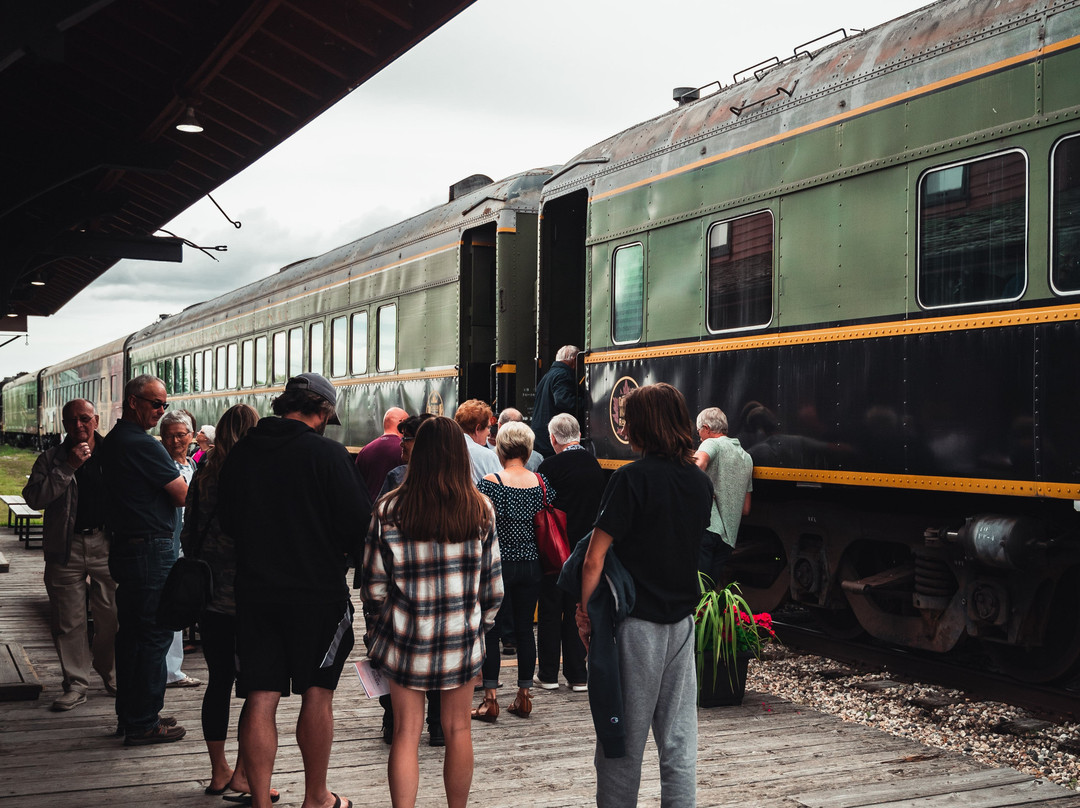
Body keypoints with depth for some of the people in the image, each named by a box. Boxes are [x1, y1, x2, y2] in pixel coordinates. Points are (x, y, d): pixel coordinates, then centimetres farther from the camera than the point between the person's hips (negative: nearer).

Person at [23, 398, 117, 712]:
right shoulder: (51, 459, 7)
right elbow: (33, 497, -6)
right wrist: (68, 468, -13)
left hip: (106, 544, -1)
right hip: (66, 548, 1)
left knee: (111, 616, 2)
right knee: (68, 620, 3)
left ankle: (113, 676, 19)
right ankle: (76, 684, 12)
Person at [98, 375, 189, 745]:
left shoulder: (110, 442, 14)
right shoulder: (144, 446, -17)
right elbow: (184, 496, -14)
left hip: (122, 545, 10)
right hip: (151, 551, -10)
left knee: (131, 632, 15)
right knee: (155, 634, -4)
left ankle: (129, 714, 24)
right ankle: (143, 724, 0)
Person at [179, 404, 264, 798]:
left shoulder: (203, 475, 3)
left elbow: (188, 534, 9)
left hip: (210, 596, 5)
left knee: (218, 681, 13)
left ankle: (218, 771, 20)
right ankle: (242, 773, 7)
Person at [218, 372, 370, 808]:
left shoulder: (240, 454, 2)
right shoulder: (328, 453, -13)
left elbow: (227, 522, 13)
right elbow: (358, 523, -13)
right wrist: (340, 551, 8)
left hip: (254, 591, 4)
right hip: (318, 591, -4)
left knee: (260, 699, 7)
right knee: (317, 696, 10)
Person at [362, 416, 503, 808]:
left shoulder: (390, 508, -9)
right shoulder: (480, 509, -5)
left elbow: (374, 585, -5)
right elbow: (493, 583, 2)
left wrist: (382, 619, 14)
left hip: (406, 636, -1)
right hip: (463, 640, 1)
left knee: (406, 733, 7)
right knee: (458, 730, 15)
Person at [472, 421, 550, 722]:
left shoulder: (490, 483, -13)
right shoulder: (542, 482, 0)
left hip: (499, 564, -4)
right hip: (531, 565, 4)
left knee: (490, 630, 4)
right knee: (525, 629, 11)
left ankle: (490, 700, 5)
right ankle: (524, 697, 17)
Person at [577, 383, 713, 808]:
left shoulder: (631, 478, -14)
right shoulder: (700, 482, 5)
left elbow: (594, 558, -16)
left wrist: (584, 613, -7)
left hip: (635, 622, -6)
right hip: (682, 621, 6)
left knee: (624, 738, 5)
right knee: (679, 737, 11)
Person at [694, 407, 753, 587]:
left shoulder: (712, 444, 2)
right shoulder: (746, 458, 24)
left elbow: (699, 462, -25)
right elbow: (745, 509, 25)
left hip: (706, 527, -7)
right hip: (729, 535, 7)